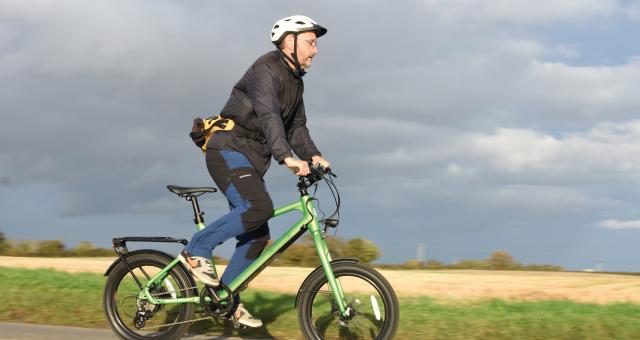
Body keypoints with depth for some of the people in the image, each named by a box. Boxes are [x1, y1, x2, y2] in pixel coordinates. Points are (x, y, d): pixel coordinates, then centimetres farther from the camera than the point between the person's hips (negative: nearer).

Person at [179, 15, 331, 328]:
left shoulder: (295, 82, 16)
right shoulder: (266, 69, -15)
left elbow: (296, 126, 15)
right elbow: (268, 115, -30)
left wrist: (313, 155, -4)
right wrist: (286, 157, -43)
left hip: (251, 160, 9)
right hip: (229, 150, -9)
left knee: (259, 236, 3)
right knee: (259, 206, -30)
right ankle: (197, 250, -16)